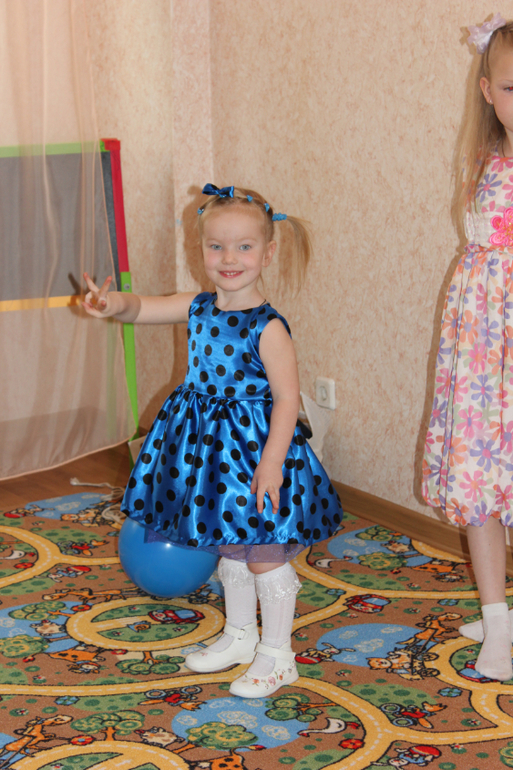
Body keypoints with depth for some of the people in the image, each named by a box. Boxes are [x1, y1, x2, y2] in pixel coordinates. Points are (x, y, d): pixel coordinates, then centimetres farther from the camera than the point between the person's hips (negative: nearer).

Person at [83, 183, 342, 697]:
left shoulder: (267, 328, -20)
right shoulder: (199, 307, 0)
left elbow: (287, 399, -20)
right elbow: (143, 308, 5)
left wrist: (271, 463, -25)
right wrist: (114, 304, -19)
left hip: (254, 443, -7)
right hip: (207, 442, 8)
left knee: (265, 555, 3)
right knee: (229, 546, 22)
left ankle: (277, 656, 19)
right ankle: (239, 635, 40)